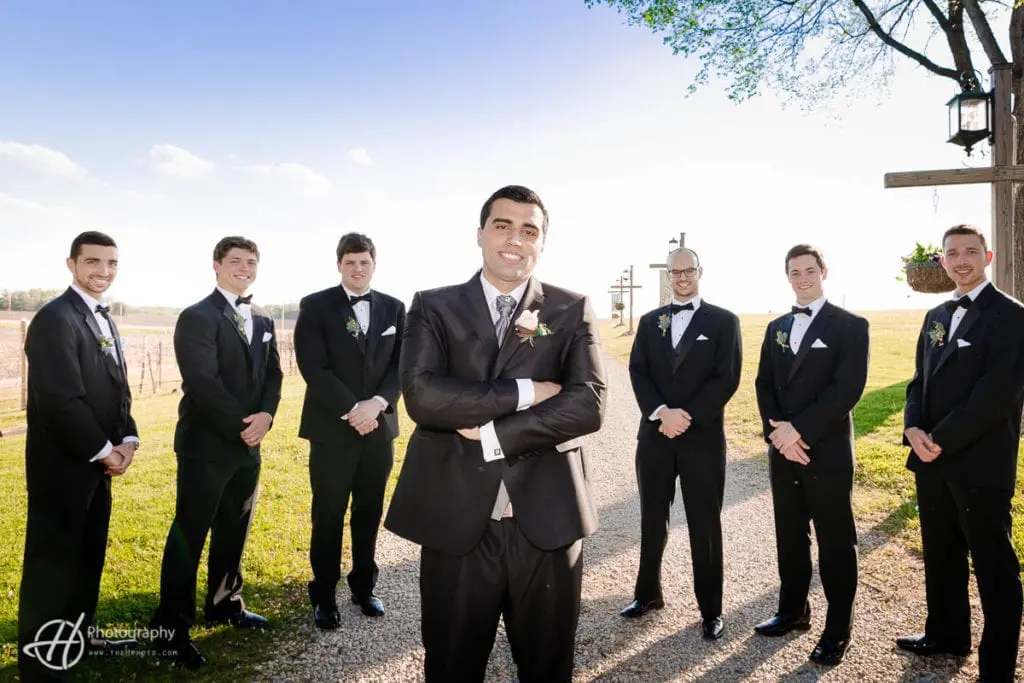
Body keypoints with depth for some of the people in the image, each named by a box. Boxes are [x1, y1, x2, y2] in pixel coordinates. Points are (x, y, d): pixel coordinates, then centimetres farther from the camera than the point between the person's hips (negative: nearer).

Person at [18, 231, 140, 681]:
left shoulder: (104, 320, 12)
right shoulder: (54, 319, -16)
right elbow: (61, 401, -23)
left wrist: (127, 441, 0)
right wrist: (105, 451, -15)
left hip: (97, 464, 9)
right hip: (63, 465, -9)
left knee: (89, 556, 19)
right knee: (52, 562, 2)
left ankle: (77, 635, 35)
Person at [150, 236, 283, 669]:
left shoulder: (263, 321, 12)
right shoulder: (196, 317, -9)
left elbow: (272, 374, 8)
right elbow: (203, 382, -18)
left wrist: (266, 415, -10)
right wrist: (243, 425, -16)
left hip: (248, 445, 7)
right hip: (206, 444, -6)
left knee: (234, 532, 16)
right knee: (189, 536, 1)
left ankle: (224, 605, 31)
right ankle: (173, 627, 13)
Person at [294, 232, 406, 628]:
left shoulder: (394, 308, 8)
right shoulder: (315, 306, -2)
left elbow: (402, 365, 3)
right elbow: (313, 368, -11)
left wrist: (377, 403, -13)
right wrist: (352, 410, -17)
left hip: (379, 426, 3)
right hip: (332, 428, -3)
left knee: (369, 513, 12)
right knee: (329, 515, 6)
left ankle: (364, 587, 29)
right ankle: (323, 596, 21)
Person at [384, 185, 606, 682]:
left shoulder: (572, 310, 3)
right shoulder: (434, 307, 2)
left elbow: (588, 405, -11)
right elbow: (421, 395, -14)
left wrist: (490, 435, -15)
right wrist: (524, 392, -15)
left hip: (547, 522, 1)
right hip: (455, 522, 0)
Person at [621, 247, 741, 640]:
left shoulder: (723, 321, 1)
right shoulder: (649, 322, 11)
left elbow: (727, 378, -8)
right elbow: (638, 372, 1)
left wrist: (686, 415, -16)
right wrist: (661, 412, -15)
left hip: (703, 438, -3)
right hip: (655, 436, 3)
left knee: (705, 526, 7)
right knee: (652, 520, 14)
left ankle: (711, 609, 21)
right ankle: (648, 593, 32)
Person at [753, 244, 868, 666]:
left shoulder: (850, 326, -5)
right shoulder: (776, 328, 12)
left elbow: (847, 389, -15)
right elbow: (764, 385, 8)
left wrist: (798, 429, -19)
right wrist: (776, 431, -9)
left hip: (828, 452, -5)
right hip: (782, 450, 5)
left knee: (835, 543, 5)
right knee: (789, 537, 15)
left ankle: (838, 629, 19)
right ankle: (793, 611, 31)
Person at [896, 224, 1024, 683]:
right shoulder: (936, 316, 13)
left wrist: (941, 439, -17)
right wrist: (914, 428, -5)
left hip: (981, 464, -7)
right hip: (933, 459, 7)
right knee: (940, 555, 19)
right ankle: (946, 634, 36)